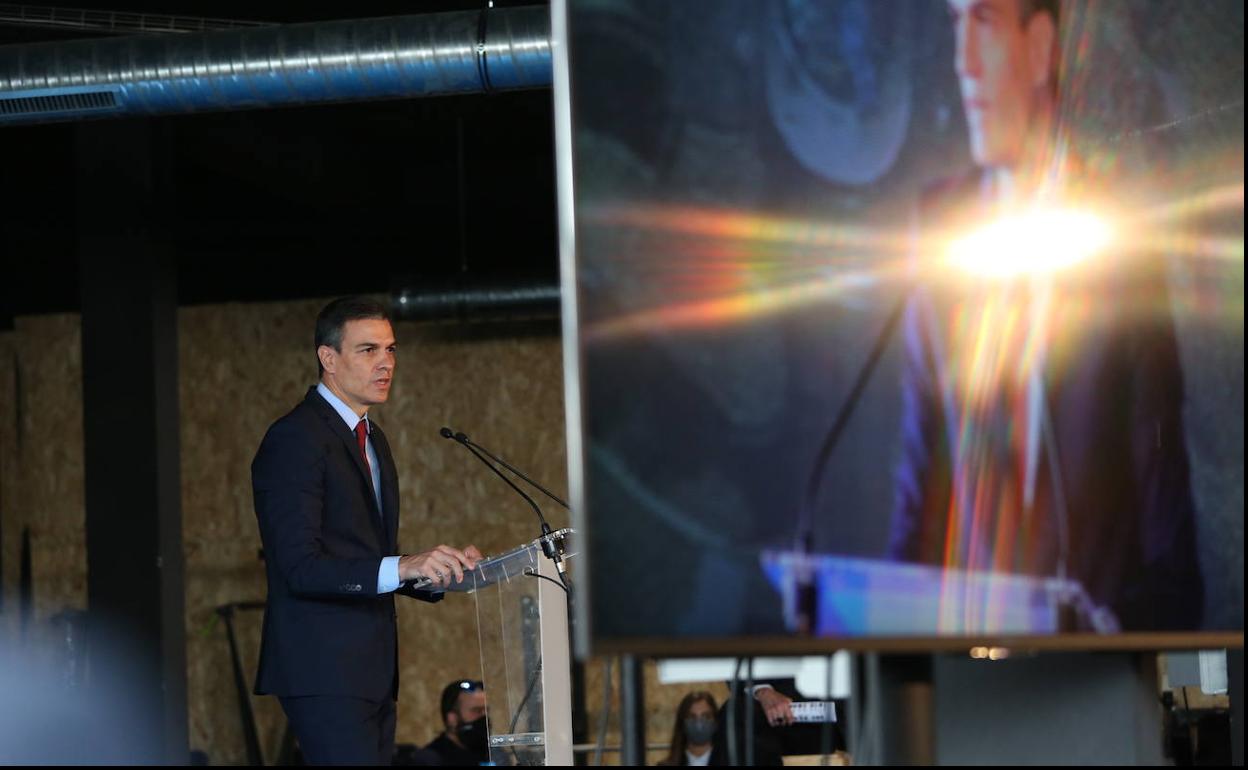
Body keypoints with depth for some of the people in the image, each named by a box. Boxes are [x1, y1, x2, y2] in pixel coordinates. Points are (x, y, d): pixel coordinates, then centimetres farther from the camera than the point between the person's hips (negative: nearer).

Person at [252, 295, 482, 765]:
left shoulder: (371, 440, 20)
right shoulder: (295, 439, -11)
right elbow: (300, 567, -20)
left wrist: (440, 569, 7)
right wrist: (401, 567, -29)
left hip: (370, 669, 9)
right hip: (322, 672, -9)